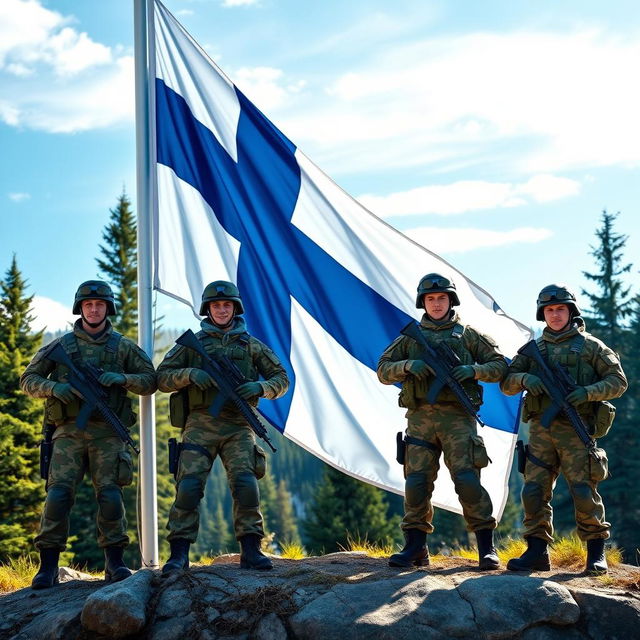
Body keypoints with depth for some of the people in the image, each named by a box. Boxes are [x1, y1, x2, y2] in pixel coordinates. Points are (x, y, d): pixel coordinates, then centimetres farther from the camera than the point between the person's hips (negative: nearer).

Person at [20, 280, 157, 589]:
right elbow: (28, 380, 11)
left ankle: (115, 563, -1)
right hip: (69, 431, 0)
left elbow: (150, 381, 10)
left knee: (110, 495, -10)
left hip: (108, 433, 0)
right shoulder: (61, 345, 11)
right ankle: (48, 566, -6)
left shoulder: (123, 346, 12)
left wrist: (122, 379, -9)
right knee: (58, 493, -11)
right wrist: (53, 387, -10)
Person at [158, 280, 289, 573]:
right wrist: (189, 374, -11)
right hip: (200, 425, 0)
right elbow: (162, 378, 9)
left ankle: (251, 551, -8)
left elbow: (282, 379, 15)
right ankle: (179, 554, -7)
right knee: (189, 485, -12)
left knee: (246, 484, -15)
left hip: (238, 426, 0)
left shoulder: (251, 344, 14)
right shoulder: (192, 343, 13)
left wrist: (260, 387, -7)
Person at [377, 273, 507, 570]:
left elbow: (500, 366, 9)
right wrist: (408, 365, -7)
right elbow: (383, 371, 12)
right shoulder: (410, 337, 17)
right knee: (416, 482, -2)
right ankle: (415, 548, 7)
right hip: (420, 417, 2)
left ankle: (486, 548, -4)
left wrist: (474, 370, -10)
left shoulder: (468, 334, 12)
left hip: (457, 416, -2)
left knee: (468, 479, -11)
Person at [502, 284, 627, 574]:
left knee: (583, 491, -8)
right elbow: (506, 384, 14)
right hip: (541, 430, 4)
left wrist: (588, 392, -14)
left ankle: (596, 552, 5)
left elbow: (618, 381, 4)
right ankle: (537, 552, 3)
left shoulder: (590, 346, 7)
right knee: (534, 491, -3)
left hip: (575, 430, -4)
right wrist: (524, 379, -10)